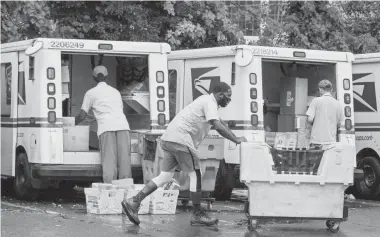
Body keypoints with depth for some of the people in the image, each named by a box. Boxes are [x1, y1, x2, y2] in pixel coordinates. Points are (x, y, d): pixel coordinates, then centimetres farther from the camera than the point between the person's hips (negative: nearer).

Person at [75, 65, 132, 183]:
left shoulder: (91, 93, 16)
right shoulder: (116, 92, 30)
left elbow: (82, 116, 14)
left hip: (106, 127, -3)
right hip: (122, 125, 3)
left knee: (109, 161, -8)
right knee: (124, 160, 0)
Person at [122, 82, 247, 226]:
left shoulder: (207, 101, 23)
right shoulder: (209, 103, -9)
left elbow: (219, 123, 31)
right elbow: (218, 127, -20)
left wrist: (234, 138, 24)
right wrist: (236, 140, -11)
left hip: (169, 138, 10)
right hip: (181, 140, -10)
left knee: (165, 176, 9)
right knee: (195, 175, -1)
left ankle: (133, 202, 3)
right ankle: (197, 215, 6)